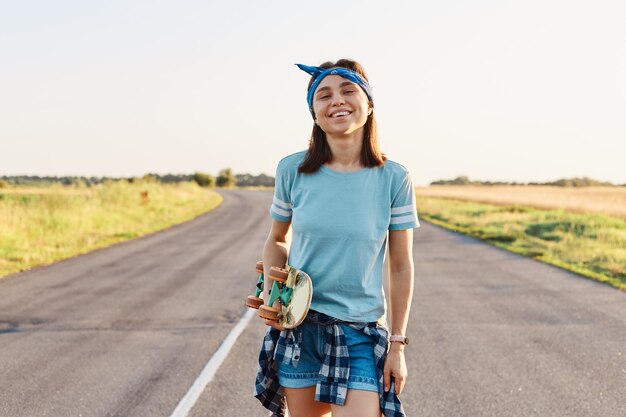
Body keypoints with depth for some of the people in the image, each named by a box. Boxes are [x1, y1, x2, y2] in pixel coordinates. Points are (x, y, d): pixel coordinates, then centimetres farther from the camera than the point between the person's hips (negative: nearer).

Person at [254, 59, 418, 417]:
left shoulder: (394, 178, -7)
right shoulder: (293, 170, -4)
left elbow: (401, 266, -2)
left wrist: (398, 345, -1)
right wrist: (271, 291, -6)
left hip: (361, 333, -2)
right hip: (297, 326, 2)